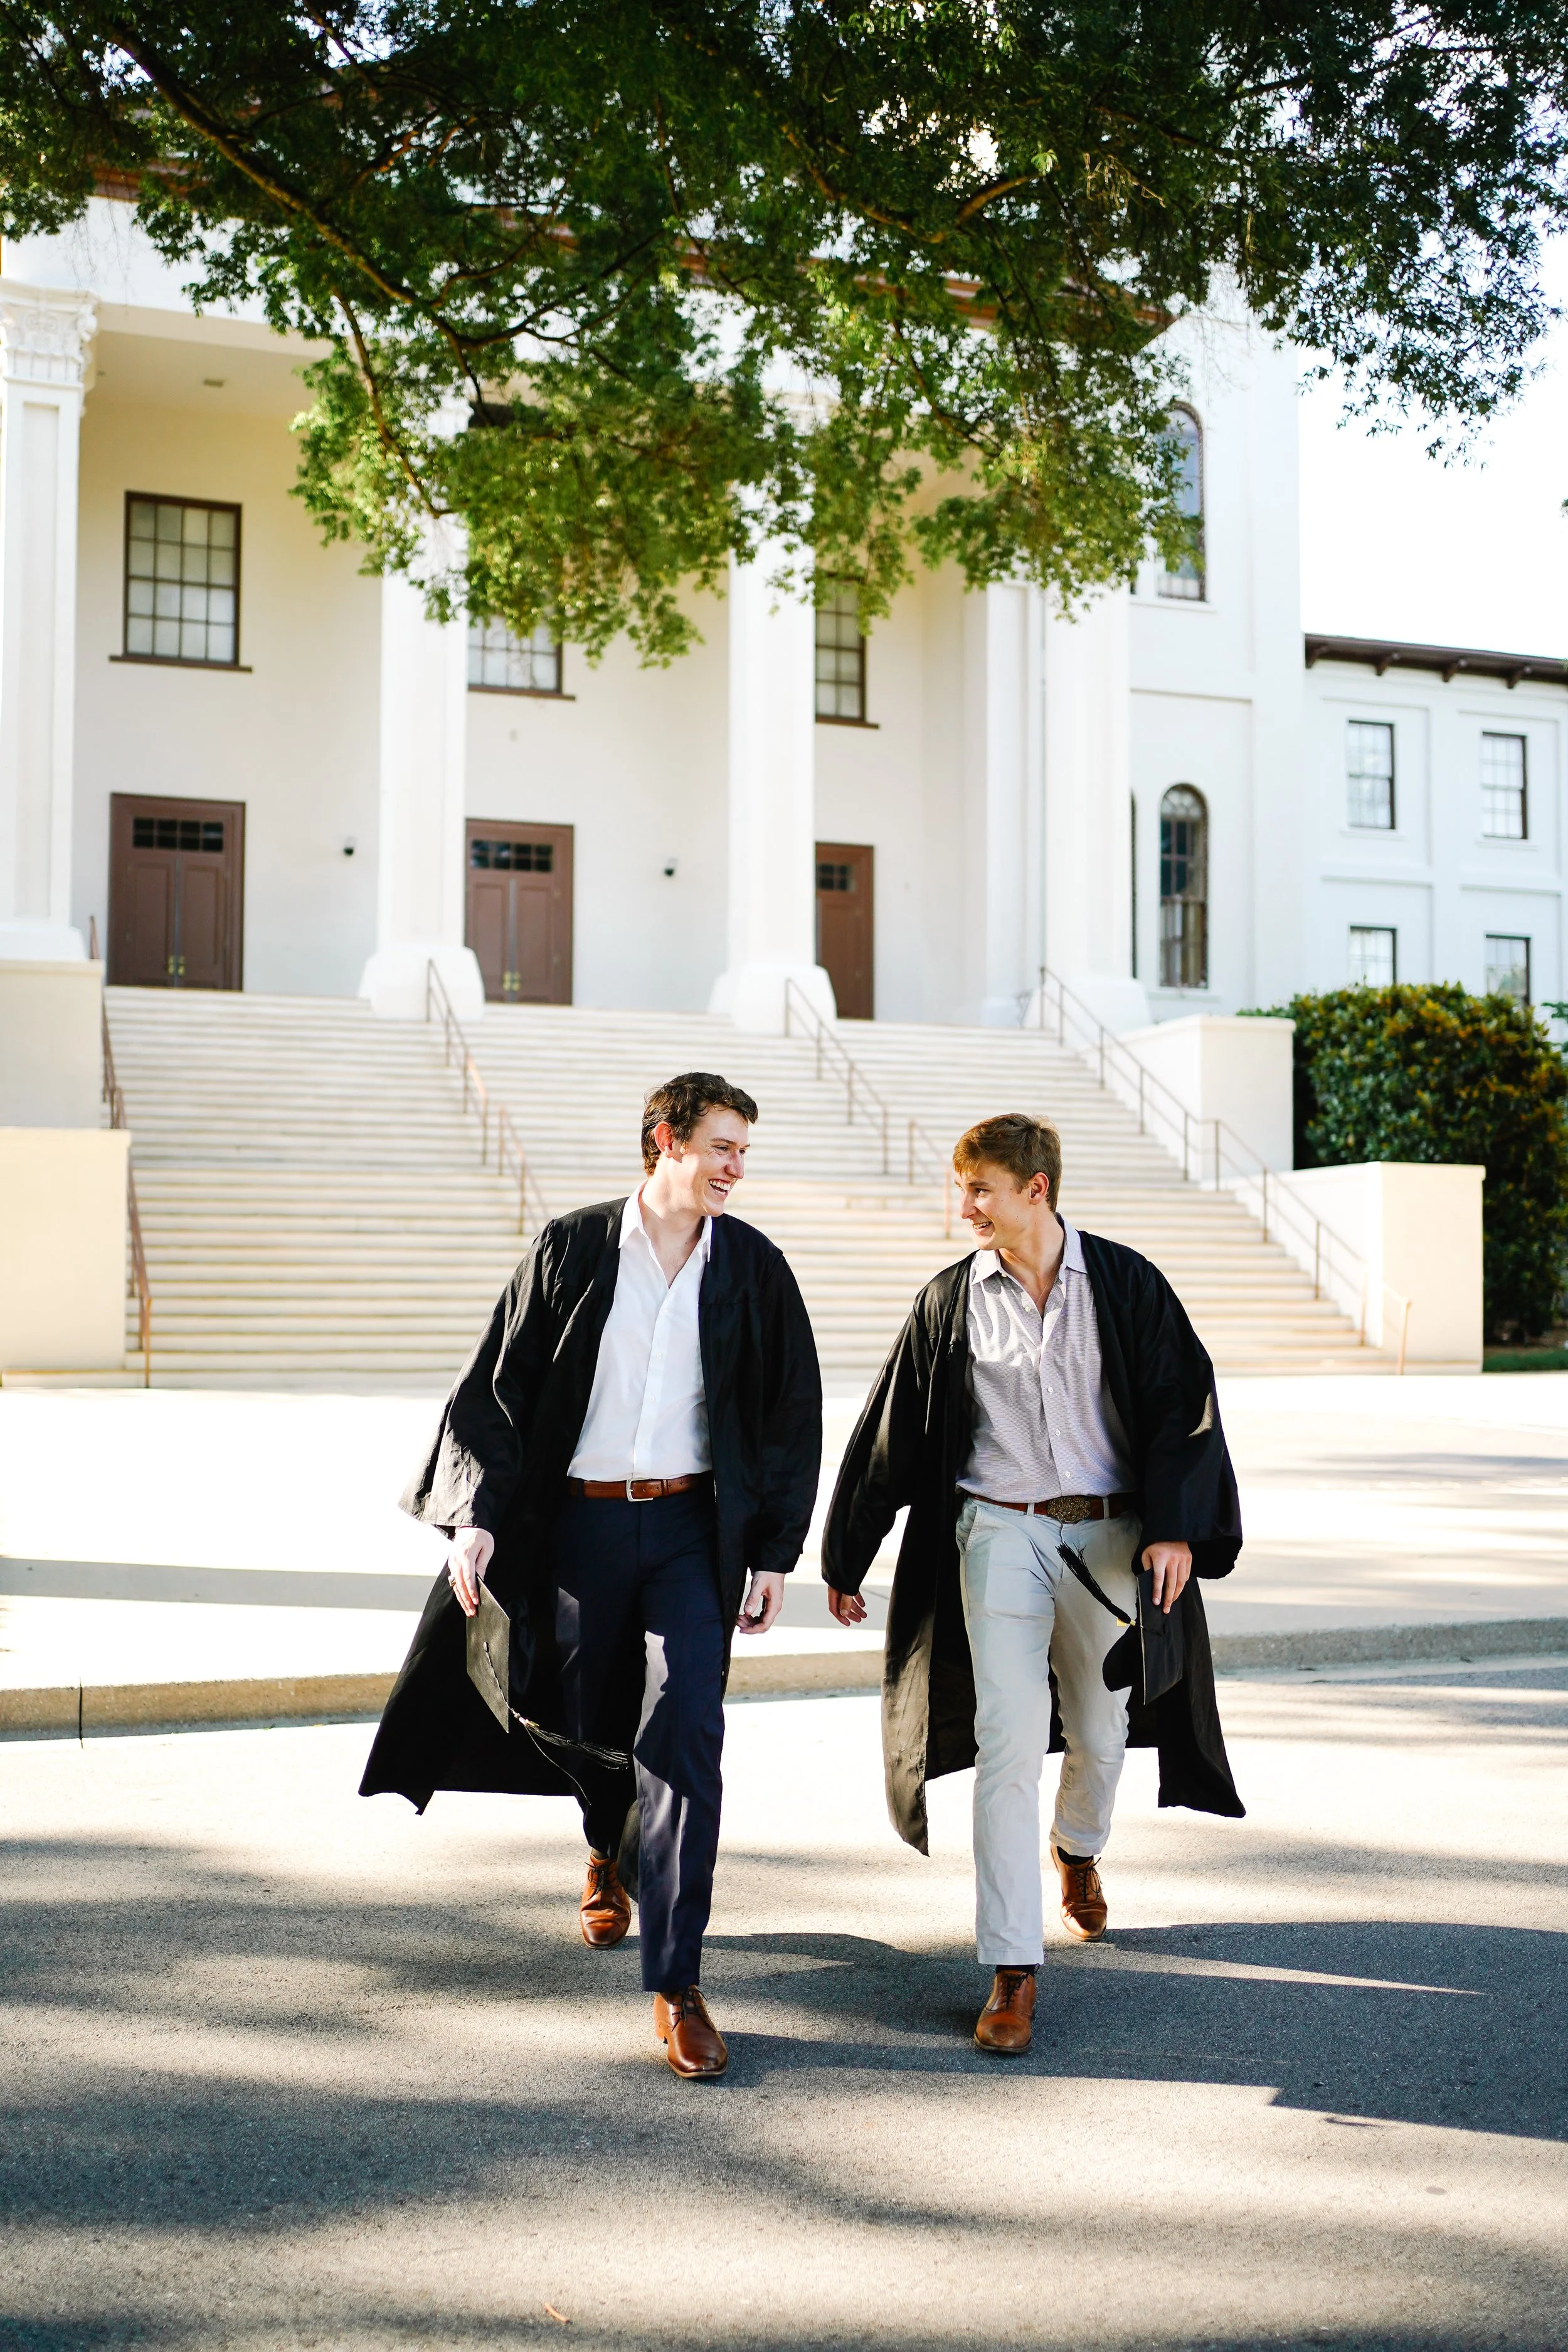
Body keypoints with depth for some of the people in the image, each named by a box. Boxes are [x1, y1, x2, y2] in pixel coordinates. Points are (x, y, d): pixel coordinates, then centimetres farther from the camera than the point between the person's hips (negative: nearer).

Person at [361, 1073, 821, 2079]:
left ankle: (677, 1985, -7)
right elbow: (498, 1385, 0)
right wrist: (476, 1516, -8)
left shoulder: (753, 1267, 2)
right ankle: (612, 1850, 49)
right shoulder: (571, 1250, -1)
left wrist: (775, 1553, 3)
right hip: (578, 1523, 1)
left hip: (693, 1526, -1)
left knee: (684, 1732, -12)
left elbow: (793, 1415, 7)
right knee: (578, 1720, 14)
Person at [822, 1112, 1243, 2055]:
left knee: (1099, 1736, 13)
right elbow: (892, 1436, 7)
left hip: (1108, 1537, 1)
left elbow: (1183, 1401, -2)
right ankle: (1014, 1970, -4)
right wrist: (846, 1558, 10)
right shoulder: (951, 1304, 1)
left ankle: (1078, 1846, 49)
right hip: (1000, 1534, 0)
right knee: (1009, 1739, -10)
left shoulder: (1125, 1284, -1)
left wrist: (1176, 1527, -14)